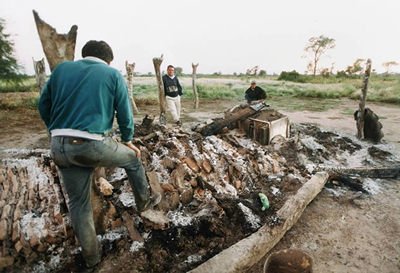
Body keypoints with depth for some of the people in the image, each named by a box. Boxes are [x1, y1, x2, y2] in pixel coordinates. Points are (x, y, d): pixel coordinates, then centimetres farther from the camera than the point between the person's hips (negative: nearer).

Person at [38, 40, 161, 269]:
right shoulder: (113, 75, 3)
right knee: (133, 159, 25)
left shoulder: (61, 68, 13)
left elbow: (44, 107, 15)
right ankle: (144, 201, 43)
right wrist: (128, 140, 17)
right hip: (93, 146, -4)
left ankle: (91, 256, 34)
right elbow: (125, 114, 2)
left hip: (60, 147, 5)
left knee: (79, 203, 18)